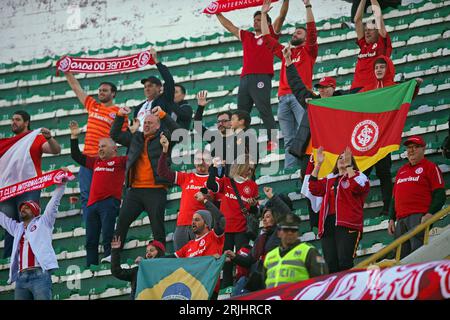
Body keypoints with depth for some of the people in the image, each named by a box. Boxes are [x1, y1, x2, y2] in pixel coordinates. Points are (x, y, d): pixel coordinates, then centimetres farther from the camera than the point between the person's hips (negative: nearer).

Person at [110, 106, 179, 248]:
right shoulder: (135, 138, 17)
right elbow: (115, 135, 22)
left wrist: (163, 115, -19)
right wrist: (120, 116, 9)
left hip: (155, 190, -5)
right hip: (135, 189, 5)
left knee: (157, 226, -4)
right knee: (122, 222, 2)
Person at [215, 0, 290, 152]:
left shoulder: (271, 34, 9)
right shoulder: (246, 36, 24)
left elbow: (282, 15, 1)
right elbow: (229, 26, 35)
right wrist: (218, 13, 40)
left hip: (262, 78, -7)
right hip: (245, 79, 7)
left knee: (265, 110, -13)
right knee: (241, 113, 3)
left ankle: (272, 141, -15)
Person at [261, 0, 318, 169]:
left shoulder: (308, 50, 14)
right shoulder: (285, 51, 27)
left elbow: (312, 30, 2)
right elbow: (267, 38, 30)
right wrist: (264, 14, 29)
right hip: (283, 98, 5)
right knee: (289, 140, 1)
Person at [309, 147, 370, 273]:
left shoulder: (357, 176, 13)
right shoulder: (329, 179, 26)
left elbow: (356, 188, -9)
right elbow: (315, 189, 13)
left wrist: (348, 165, -9)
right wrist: (318, 164, 11)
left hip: (347, 225, -5)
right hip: (328, 224, 5)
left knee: (344, 263, -18)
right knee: (331, 265, -4)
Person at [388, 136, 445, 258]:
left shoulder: (430, 167, 6)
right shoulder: (401, 170, 25)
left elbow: (440, 194, -3)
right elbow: (394, 197, 27)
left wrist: (430, 214, -15)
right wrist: (392, 219, 16)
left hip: (420, 217, -7)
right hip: (400, 220, 7)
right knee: (401, 256, 1)